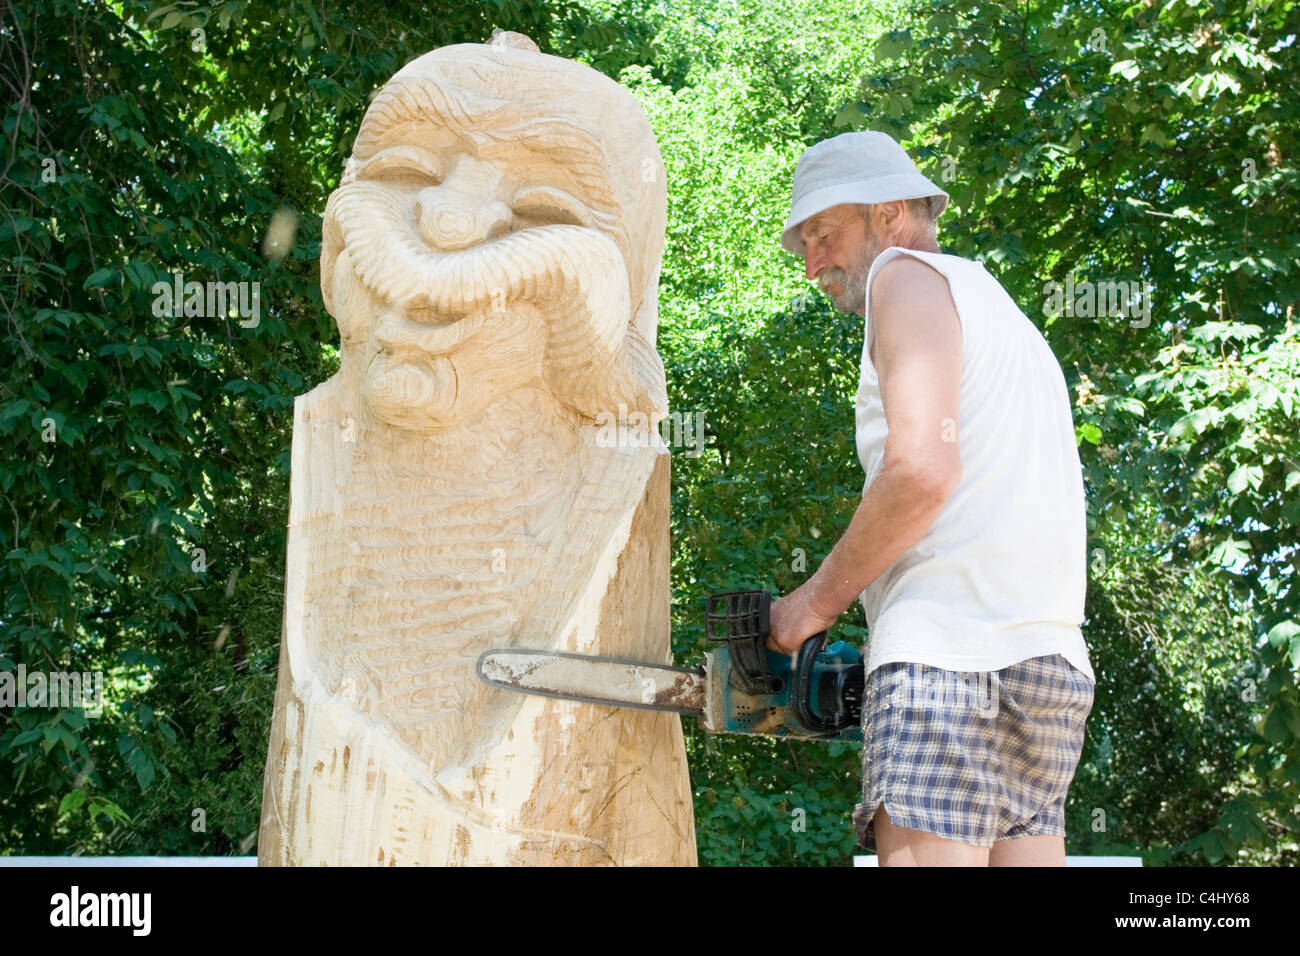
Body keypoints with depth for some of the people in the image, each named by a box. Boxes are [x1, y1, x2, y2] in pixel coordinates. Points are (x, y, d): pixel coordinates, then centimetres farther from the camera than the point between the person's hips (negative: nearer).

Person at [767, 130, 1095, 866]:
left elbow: (922, 470, -14)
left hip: (950, 651, -9)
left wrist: (817, 601, -4)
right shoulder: (1009, 324, 31)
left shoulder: (910, 277, 3)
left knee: (924, 852, -15)